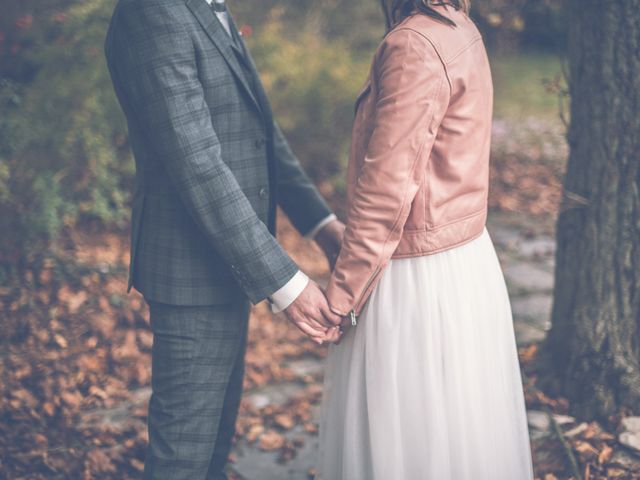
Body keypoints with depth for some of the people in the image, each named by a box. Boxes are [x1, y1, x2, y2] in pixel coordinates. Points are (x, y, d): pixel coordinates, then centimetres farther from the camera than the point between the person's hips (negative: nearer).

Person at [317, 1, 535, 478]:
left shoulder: (413, 48, -21)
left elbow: (385, 194, -21)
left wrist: (341, 297, -13)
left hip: (418, 278, -9)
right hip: (464, 258, 9)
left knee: (403, 442, 6)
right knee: (456, 431, 21)